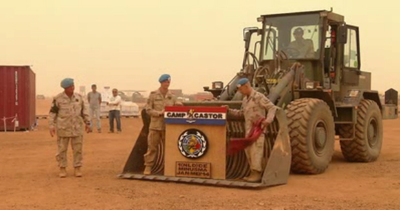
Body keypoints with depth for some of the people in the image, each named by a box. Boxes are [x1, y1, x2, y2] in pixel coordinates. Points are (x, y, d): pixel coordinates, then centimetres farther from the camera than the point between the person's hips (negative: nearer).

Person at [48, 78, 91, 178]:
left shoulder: (78, 97, 4)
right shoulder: (58, 98, -6)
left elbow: (83, 111, 12)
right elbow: (52, 113, -3)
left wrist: (87, 123, 9)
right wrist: (51, 126, -11)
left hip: (77, 128, 2)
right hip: (63, 128, -2)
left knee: (78, 148, 3)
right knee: (62, 149, 3)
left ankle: (77, 169, 12)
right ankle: (62, 169, 15)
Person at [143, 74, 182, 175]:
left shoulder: (172, 96, 10)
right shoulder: (153, 95, -1)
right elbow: (148, 109, -4)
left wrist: (178, 105, -7)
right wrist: (159, 113, -15)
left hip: (168, 126, 3)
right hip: (155, 125, -3)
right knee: (152, 147, 0)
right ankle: (148, 166, 9)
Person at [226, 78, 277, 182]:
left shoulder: (259, 97, -11)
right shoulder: (245, 99, 15)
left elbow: (272, 108, -14)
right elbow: (241, 113, 26)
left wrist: (268, 120, -30)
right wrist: (229, 111, 13)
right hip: (249, 130, 8)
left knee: (256, 151, -11)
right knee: (248, 151, 7)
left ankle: (257, 174, -10)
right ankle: (254, 174, 14)